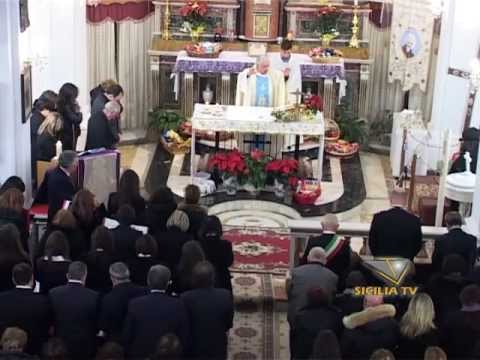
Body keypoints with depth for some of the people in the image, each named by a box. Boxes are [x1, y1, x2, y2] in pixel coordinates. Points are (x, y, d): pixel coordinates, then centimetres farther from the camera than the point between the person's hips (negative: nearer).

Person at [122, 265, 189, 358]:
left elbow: (126, 337, -5)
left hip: (140, 355, 0)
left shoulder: (135, 304, -11)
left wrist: (130, 354, 9)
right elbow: (185, 340, -7)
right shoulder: (178, 305, -11)